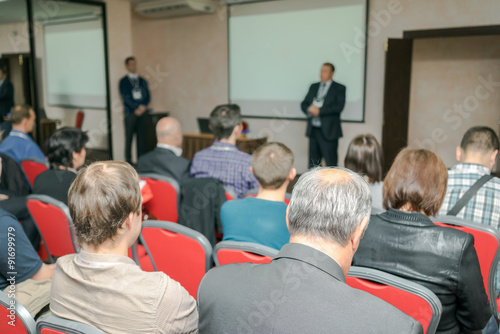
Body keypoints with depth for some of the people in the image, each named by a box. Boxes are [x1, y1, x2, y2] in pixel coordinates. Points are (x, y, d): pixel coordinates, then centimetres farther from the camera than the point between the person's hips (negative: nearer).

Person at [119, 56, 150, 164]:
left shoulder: (142, 81, 16)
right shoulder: (123, 81, 4)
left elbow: (147, 96, 10)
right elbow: (125, 98, -5)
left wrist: (143, 107, -7)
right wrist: (136, 108, -13)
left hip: (142, 112, 3)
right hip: (130, 113, -3)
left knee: (142, 137, 2)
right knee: (129, 137, -2)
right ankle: (128, 161, 1)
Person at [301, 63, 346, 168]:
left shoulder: (339, 88, 1)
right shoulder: (314, 87, 17)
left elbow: (339, 107, -12)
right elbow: (303, 104, 13)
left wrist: (319, 111, -17)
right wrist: (309, 109, -10)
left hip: (328, 131, -5)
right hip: (313, 130, 5)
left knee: (331, 164, -4)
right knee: (312, 164, 10)